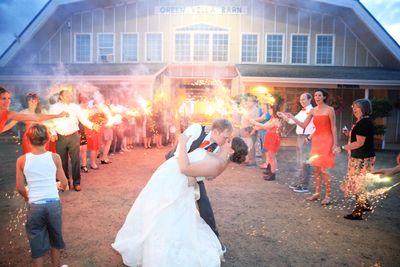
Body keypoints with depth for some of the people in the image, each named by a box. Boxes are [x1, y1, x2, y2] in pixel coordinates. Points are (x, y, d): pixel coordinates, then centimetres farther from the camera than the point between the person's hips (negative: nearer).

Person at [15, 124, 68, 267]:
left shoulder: (22, 160, -7)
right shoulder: (55, 157, -7)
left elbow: (20, 188, -1)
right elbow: (64, 183, 0)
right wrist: (64, 186, 24)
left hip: (35, 206, -1)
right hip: (54, 203, 1)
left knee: (37, 242, 15)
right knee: (55, 237, 23)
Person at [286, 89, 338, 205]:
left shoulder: (330, 110, -7)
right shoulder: (313, 110, 9)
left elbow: (333, 128, -7)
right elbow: (303, 125, 8)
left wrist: (335, 144, -11)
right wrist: (292, 117, -1)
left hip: (326, 140, -6)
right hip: (316, 139, 6)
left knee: (323, 169, -8)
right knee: (316, 168, 9)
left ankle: (328, 196, 4)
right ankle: (317, 193, 20)